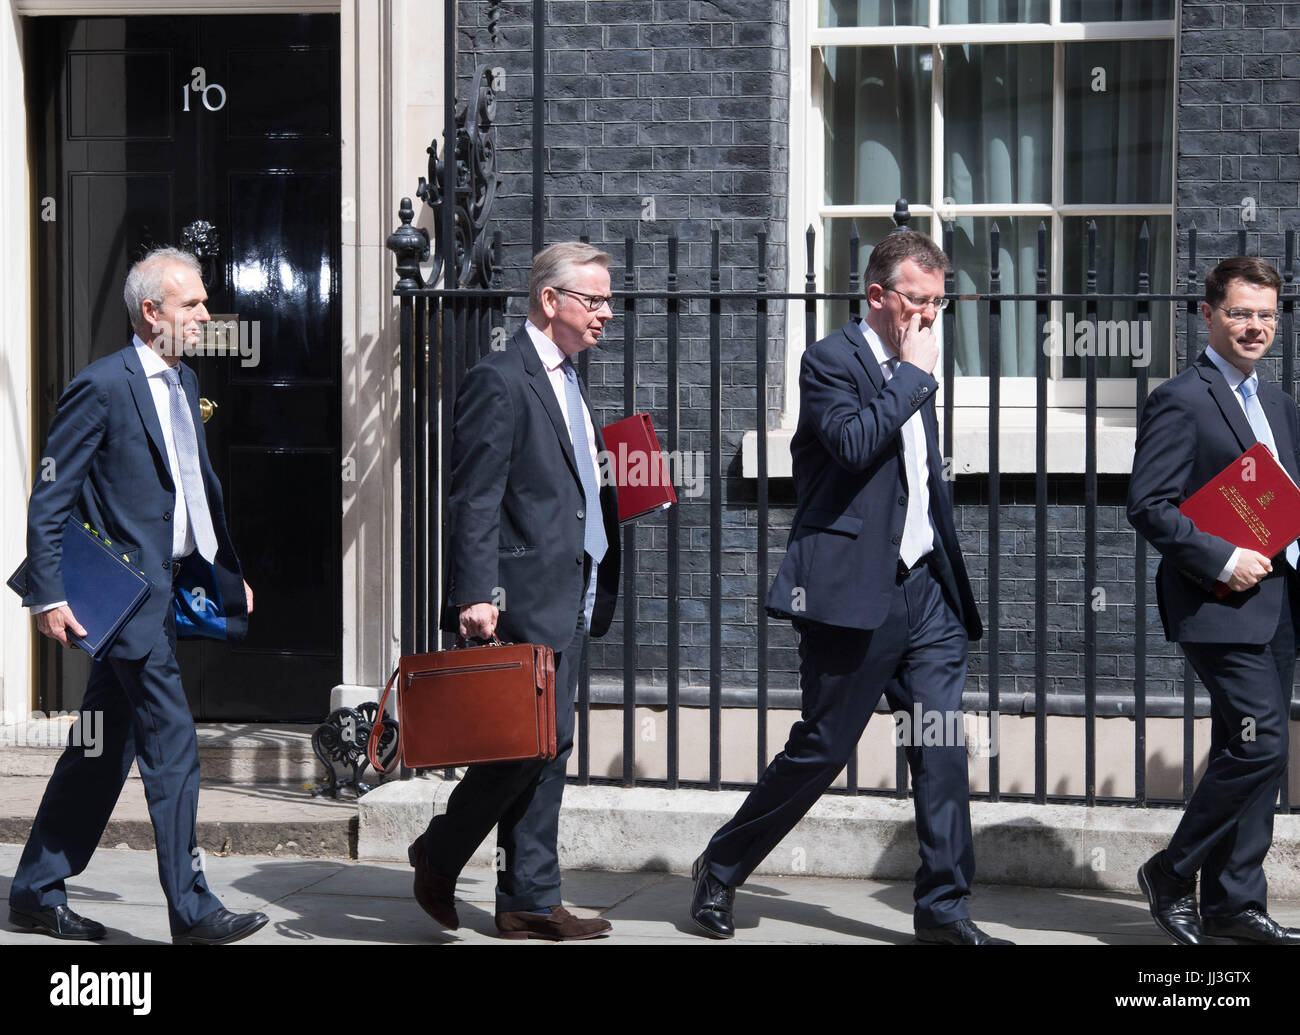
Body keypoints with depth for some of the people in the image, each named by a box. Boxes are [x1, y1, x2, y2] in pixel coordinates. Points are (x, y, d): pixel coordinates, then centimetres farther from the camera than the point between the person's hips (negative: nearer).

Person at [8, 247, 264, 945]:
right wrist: (48, 595, -16)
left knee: (103, 749, 13)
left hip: (170, 588, 9)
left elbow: (202, 484, 24)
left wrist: (229, 570, 21)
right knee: (172, 751, -8)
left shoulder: (184, 382, 15)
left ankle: (37, 893, 21)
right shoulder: (101, 387, -12)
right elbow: (48, 501, -12)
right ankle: (191, 911, -2)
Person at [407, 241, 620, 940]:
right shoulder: (499, 382, -11)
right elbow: (473, 502, -17)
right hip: (525, 598, -9)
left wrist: (620, 495, 11)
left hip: (570, 600, 9)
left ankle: (530, 902, 14)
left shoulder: (567, 383, 19)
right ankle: (439, 856, 9)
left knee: (547, 750, 9)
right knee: (535, 740, -9)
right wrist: (477, 594, -23)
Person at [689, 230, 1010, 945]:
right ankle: (719, 873, 18)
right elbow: (854, 444, -24)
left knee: (943, 749, -1)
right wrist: (915, 375, -15)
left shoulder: (912, 373, 18)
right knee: (820, 751, 0)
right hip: (854, 591, -7)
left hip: (925, 589, 7)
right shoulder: (831, 361, -6)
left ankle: (943, 911, 4)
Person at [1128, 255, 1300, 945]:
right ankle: (1171, 875, 0)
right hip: (1221, 605, -8)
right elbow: (1149, 507, -13)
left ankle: (1234, 902, 14)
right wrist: (1223, 560, -19)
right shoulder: (1181, 400, -7)